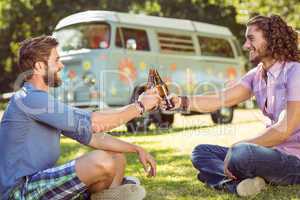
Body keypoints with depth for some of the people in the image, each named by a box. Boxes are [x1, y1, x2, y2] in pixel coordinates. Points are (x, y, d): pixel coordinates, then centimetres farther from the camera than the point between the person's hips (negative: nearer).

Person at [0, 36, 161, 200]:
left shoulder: (47, 103, 15)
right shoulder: (29, 99, -17)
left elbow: (92, 136, 12)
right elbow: (93, 123, -21)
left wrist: (137, 149, 2)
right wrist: (140, 106, -9)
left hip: (41, 182, 10)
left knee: (117, 159, 9)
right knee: (101, 161, -28)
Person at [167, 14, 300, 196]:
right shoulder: (256, 75, 8)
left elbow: (285, 129, -21)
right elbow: (221, 99, -2)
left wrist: (238, 147, -20)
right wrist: (181, 102, -16)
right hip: (271, 152, 8)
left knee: (240, 153, -37)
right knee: (201, 152, 6)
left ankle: (241, 181, -4)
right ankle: (240, 183, -17)